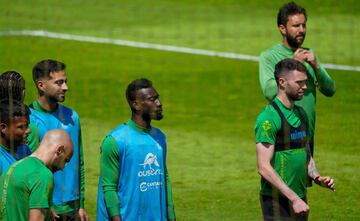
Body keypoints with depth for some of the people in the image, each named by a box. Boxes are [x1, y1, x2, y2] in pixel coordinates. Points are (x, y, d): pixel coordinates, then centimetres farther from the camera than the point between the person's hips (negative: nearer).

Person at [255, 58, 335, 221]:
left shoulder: (300, 113, 13)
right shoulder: (269, 118, -15)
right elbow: (264, 168, -20)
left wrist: (317, 177, 1)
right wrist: (294, 198, -22)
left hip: (299, 198, 8)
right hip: (277, 201, -8)